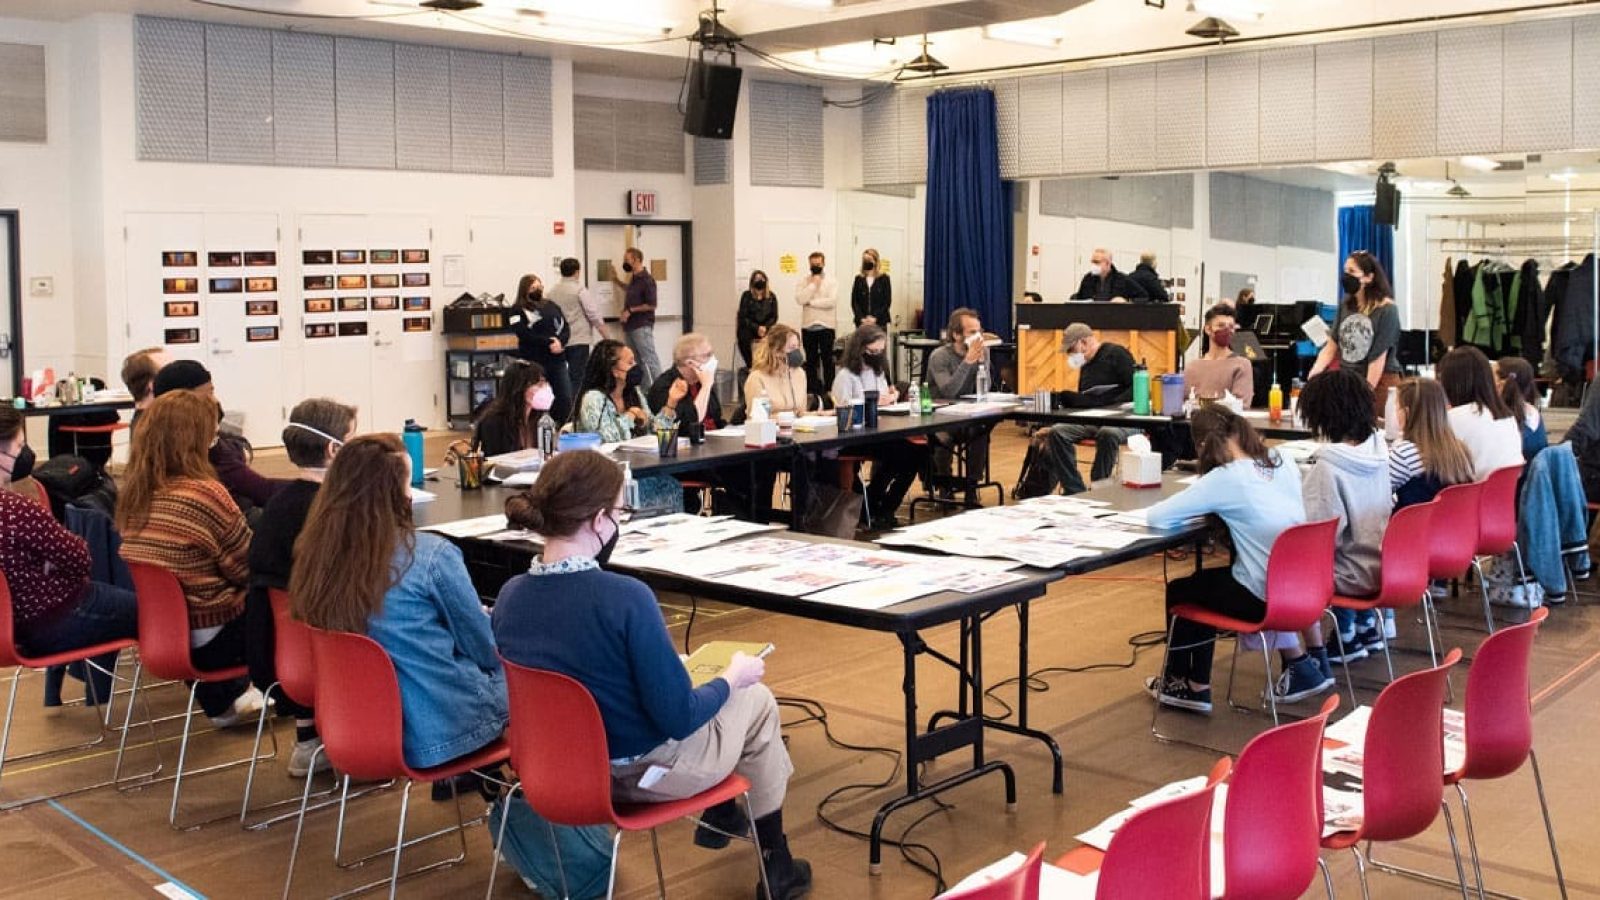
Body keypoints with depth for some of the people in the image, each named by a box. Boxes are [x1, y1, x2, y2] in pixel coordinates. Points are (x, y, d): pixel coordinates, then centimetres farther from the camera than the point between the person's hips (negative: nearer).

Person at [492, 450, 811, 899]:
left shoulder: (508, 597, -10)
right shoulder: (625, 597, -30)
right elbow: (679, 718, -23)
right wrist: (730, 680, -4)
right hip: (645, 770, -7)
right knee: (756, 699, 21)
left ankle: (719, 816, 45)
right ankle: (775, 863, 31)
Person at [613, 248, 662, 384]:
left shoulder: (647, 280, -13)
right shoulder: (633, 278, 13)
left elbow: (651, 305, -16)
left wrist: (630, 310, -14)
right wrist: (617, 281, 27)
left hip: (642, 327, -9)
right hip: (630, 326, 9)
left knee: (649, 358, -11)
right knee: (637, 361, 10)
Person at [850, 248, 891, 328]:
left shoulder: (884, 278, 4)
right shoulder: (859, 279, 9)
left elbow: (887, 301, 0)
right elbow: (854, 301, 6)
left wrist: (875, 318, -11)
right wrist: (861, 318, -9)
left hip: (879, 322, -2)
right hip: (861, 323, 2)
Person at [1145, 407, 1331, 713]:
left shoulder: (1225, 479, -17)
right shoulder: (1283, 463, 2)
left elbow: (1155, 517, -13)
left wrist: (1208, 508, 4)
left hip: (1263, 598, -6)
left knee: (1179, 591, 19)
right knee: (1205, 583, 31)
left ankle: (1186, 685, 34)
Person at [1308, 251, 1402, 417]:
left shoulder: (1387, 310, -9)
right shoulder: (1345, 305, 8)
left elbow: (1379, 357, -12)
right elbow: (1331, 345, 6)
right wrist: (1314, 372, -10)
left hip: (1380, 381, -5)